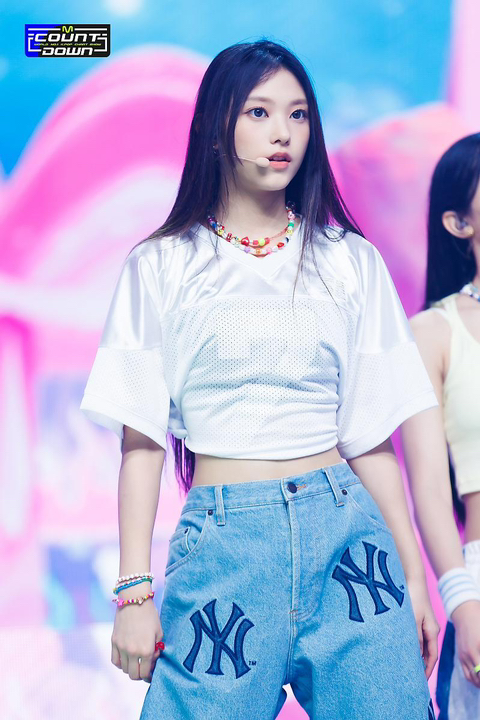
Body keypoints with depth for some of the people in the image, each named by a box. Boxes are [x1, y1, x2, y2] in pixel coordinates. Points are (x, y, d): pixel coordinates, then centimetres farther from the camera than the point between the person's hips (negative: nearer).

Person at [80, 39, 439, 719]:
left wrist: (414, 578, 7)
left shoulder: (351, 262, 10)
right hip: (222, 538, -1)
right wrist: (135, 589, -4)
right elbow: (142, 440, 3)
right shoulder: (162, 267, 6)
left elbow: (372, 438, 10)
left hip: (346, 530, 2)